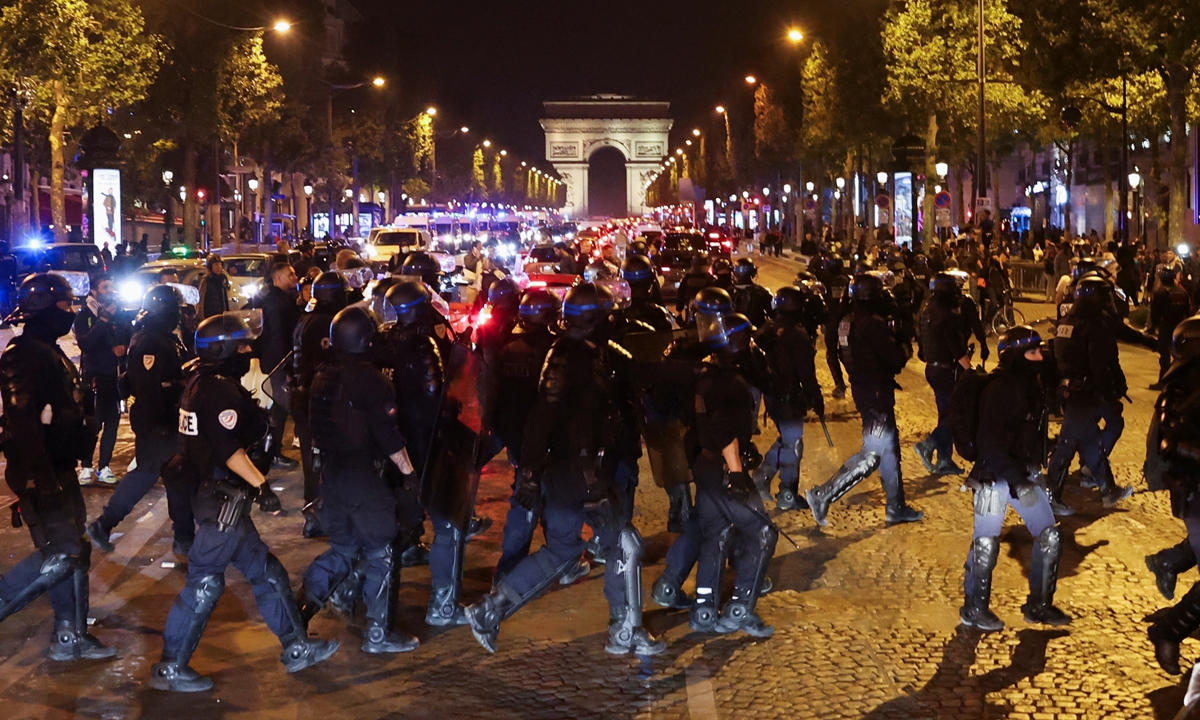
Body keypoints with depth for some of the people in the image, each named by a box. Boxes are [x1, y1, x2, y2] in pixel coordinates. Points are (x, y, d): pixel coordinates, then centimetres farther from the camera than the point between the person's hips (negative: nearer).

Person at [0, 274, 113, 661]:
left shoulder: (51, 352, 16)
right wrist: (39, 481, -29)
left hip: (61, 471, 10)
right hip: (41, 475, -10)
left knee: (76, 551, 12)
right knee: (60, 554, -14)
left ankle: (71, 637, 19)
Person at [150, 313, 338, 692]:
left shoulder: (201, 383, 12)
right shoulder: (220, 391, -19)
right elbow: (230, 451, -26)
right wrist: (262, 485, -23)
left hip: (217, 495, 11)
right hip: (224, 500, -11)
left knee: (265, 571, 16)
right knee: (204, 583, -3)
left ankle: (297, 647, 24)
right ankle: (170, 668, 4)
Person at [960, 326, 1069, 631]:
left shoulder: (1031, 384, 5)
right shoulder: (999, 389, -20)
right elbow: (990, 443, -24)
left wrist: (1034, 472, 16)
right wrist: (1017, 481, -27)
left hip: (1025, 475, 8)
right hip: (995, 477, -8)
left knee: (1050, 537, 8)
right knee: (986, 544, 3)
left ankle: (1039, 605, 21)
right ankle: (974, 609, 20)